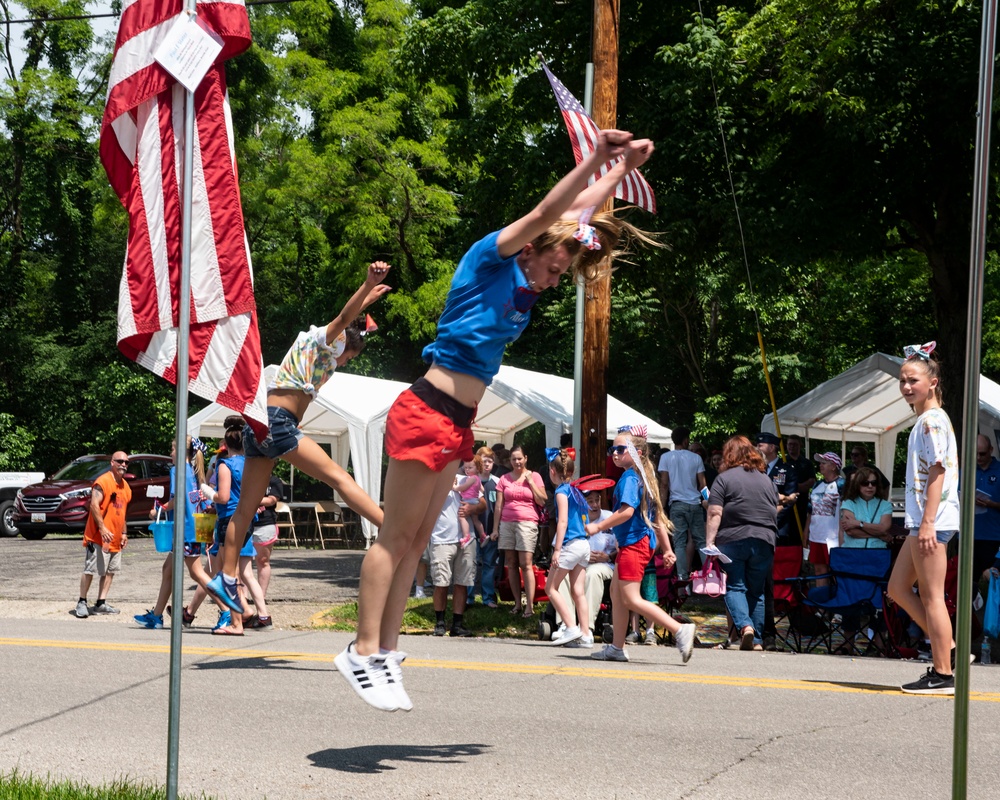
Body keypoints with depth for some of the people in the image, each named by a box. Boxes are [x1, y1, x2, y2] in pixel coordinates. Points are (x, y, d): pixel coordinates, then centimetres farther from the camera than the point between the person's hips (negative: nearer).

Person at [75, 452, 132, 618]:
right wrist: (102, 528, -27)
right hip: (98, 536, -8)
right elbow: (94, 505, -20)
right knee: (90, 569, -6)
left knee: (110, 571, 8)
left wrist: (124, 533, 17)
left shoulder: (125, 486, 14)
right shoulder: (103, 481, -12)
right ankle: (81, 603, 1)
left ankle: (101, 603, 13)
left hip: (115, 538, 8)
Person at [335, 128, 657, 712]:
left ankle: (385, 651, 10)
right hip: (427, 413, -9)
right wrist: (596, 159, -25)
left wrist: (624, 166, 21)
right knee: (397, 537, -6)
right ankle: (365, 650, -4)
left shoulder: (527, 284, 14)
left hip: (458, 424, 9)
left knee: (417, 541, 8)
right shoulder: (492, 258, -6)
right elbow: (546, 213, -20)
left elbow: (582, 210, 22)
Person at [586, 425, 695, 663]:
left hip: (634, 543, -10)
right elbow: (657, 517, 18)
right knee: (616, 593, 16)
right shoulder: (643, 477, 16)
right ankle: (617, 648, 20)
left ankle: (680, 630, -19)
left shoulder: (629, 478, -13)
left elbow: (627, 511, -26)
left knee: (631, 599, -11)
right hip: (631, 543, 10)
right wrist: (667, 549, 20)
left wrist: (599, 526, -17)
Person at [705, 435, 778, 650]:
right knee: (756, 591, 11)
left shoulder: (724, 478, 0)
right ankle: (757, 639, 9)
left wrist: (710, 542, -8)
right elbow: (775, 512, 21)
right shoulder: (767, 480, 15)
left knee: (735, 587, 2)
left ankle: (745, 625, -21)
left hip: (733, 539, -4)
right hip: (764, 541, 4)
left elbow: (715, 514, -8)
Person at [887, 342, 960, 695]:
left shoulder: (932, 420, -11)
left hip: (933, 519, -11)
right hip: (922, 520, 11)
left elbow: (937, 471, -18)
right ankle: (948, 649, 15)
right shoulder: (925, 420, 19)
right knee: (898, 589, 13)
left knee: (931, 596, -6)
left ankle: (943, 675, -2)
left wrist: (928, 522, -22)